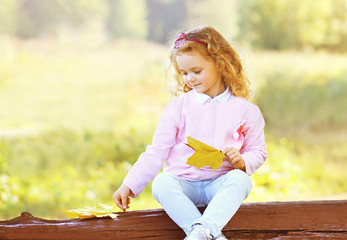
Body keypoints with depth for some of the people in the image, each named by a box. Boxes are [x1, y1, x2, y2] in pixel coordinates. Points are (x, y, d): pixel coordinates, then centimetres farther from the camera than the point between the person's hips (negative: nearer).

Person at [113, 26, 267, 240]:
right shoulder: (179, 106, 7)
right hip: (184, 184, 0)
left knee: (240, 179, -33)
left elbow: (258, 151, 15)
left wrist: (242, 162, -10)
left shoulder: (244, 110, 6)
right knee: (161, 183, -32)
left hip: (219, 183, 0)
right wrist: (129, 186, -3)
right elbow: (157, 152, 6)